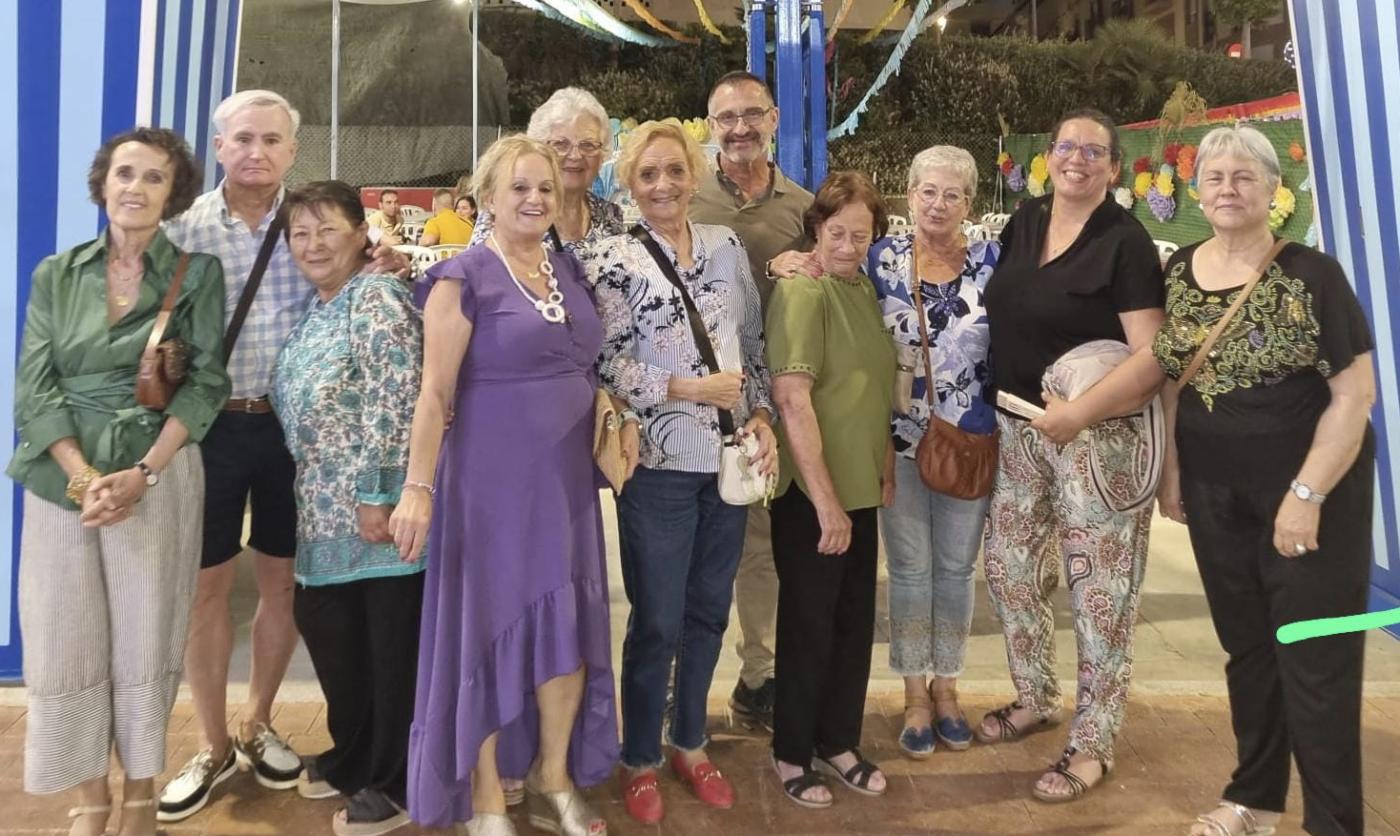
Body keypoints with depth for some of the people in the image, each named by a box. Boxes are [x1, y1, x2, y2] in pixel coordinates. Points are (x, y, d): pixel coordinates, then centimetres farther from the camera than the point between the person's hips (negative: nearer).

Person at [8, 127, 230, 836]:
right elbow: (34, 386, 2)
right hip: (62, 477, 2)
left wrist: (141, 474, -14)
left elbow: (206, 383, -4)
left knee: (144, 639, 4)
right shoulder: (56, 274, 8)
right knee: (64, 641, 6)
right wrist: (84, 476, -12)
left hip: (158, 475, -2)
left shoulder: (197, 273, 2)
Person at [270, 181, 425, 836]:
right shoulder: (315, 311, 15)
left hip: (373, 507, -9)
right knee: (323, 625, 17)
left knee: (389, 641, 2)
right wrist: (315, 497, 20)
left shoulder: (377, 300, -14)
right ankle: (353, 756, 37)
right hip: (326, 510, 10)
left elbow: (396, 406, -21)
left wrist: (376, 496, -23)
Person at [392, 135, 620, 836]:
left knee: (571, 630, 11)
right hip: (493, 480, -6)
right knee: (490, 628, 5)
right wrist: (418, 487, -18)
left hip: (567, 479, 6)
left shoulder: (569, 270, 10)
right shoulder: (464, 277, -8)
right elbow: (435, 392, -13)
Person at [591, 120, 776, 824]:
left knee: (709, 609, 15)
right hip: (658, 464, -4)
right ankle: (639, 760, 27)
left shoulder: (727, 246, 7)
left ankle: (689, 742, 35)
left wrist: (761, 415, -2)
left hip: (729, 457, 5)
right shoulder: (615, 259, -6)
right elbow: (605, 364, -12)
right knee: (657, 621, 6)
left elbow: (753, 342, 11)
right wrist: (690, 389, -17)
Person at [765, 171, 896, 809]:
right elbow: (792, 398, -22)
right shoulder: (802, 292, -16)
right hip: (811, 494, -7)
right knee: (808, 626, 6)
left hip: (859, 489, 7)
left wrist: (883, 468, 15)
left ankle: (838, 742, 34)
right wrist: (825, 500, -22)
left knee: (855, 621, 16)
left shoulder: (865, 289, 8)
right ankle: (792, 753, 26)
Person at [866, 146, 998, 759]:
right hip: (900, 440, -1)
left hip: (971, 441, 1)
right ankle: (914, 694, 23)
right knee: (910, 569, 8)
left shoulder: (992, 261, -1)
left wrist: (1003, 432, 0)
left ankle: (945, 685, 29)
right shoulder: (882, 259, -2)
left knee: (956, 566, 12)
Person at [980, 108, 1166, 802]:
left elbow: (1154, 354, -18)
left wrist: (1079, 411, -27)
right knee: (1008, 567, 14)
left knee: (1098, 590, 2)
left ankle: (1092, 745, 18)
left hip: (1097, 437, -6)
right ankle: (1037, 697, 36)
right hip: (1018, 428, 7)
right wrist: (994, 408, 9)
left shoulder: (1125, 241, -11)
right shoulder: (1024, 222, 7)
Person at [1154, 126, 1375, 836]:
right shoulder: (1176, 274, 3)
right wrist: (1169, 470, 5)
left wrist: (1306, 494, -17)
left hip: (1313, 490, -4)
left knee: (1316, 661, 3)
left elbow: (1355, 391, -13)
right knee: (1245, 648, 17)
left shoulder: (1311, 274, -11)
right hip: (1216, 495, 5)